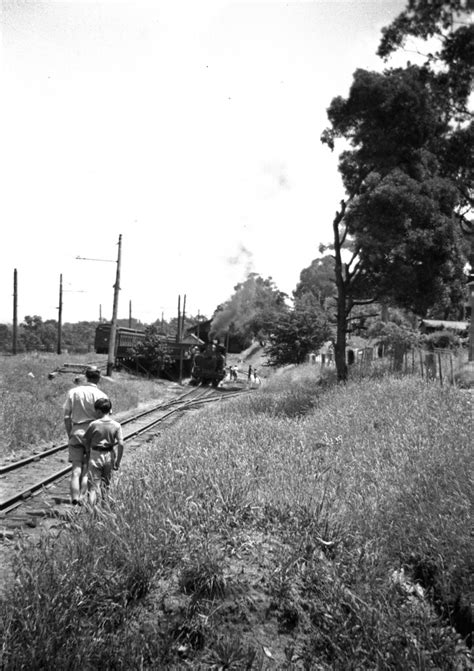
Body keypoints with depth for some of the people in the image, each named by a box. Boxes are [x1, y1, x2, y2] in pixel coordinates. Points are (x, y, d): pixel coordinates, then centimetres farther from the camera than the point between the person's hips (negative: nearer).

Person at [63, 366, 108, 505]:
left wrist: (70, 435, 14)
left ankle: (75, 500, 2)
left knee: (76, 469, 6)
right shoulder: (100, 395, -6)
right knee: (87, 470, 5)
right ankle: (83, 500, 3)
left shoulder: (73, 392, 4)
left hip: (76, 432, 2)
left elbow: (67, 417, 5)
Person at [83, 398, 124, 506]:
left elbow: (86, 441, 1)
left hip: (95, 455, -2)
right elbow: (121, 444, -11)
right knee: (107, 483, 20)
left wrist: (88, 455, 17)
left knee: (94, 485, 2)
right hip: (109, 455, 2)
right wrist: (118, 461, -3)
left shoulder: (93, 424, -9)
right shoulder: (116, 425, -7)